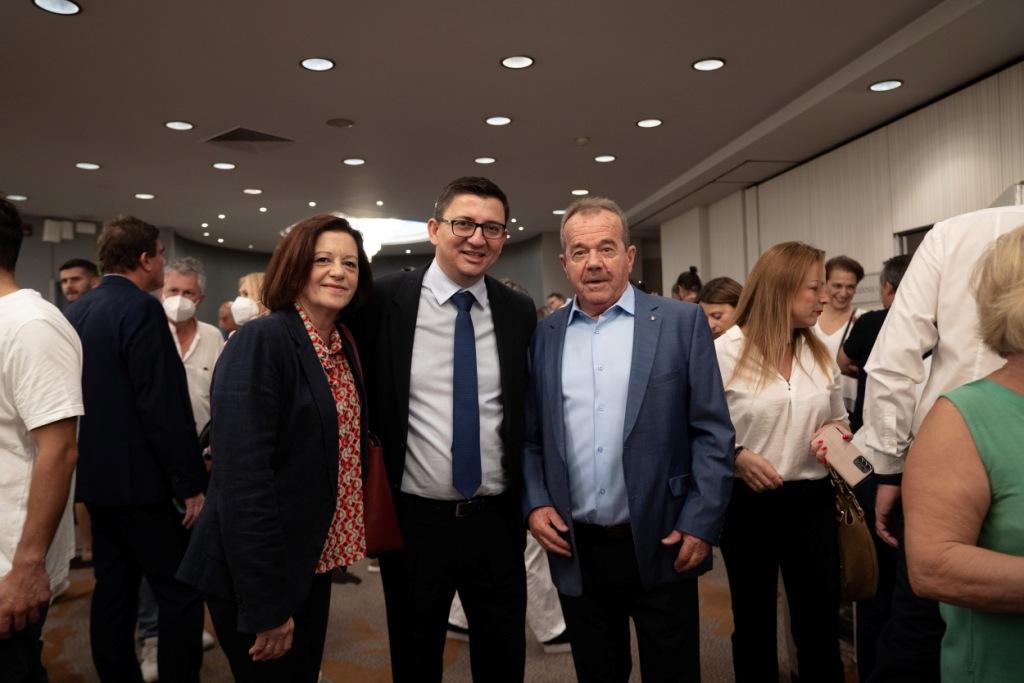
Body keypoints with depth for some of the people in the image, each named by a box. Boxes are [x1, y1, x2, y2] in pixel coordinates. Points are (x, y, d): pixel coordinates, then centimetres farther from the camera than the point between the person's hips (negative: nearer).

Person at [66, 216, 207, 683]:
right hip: (140, 478, -9)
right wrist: (191, 483, -16)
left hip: (96, 474, 9)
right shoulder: (141, 309, -17)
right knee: (181, 592, 0)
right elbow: (165, 406, -22)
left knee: (113, 590, 16)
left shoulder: (76, 311, 9)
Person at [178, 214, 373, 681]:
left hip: (312, 562, 8)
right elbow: (243, 477, -24)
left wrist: (339, 548, 9)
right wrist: (266, 604, -23)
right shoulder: (260, 342, -20)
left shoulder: (342, 345, 5)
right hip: (259, 574, -8)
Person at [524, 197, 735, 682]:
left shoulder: (681, 322, -3)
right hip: (575, 551, 3)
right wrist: (535, 502, -5)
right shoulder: (544, 336, 4)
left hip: (660, 546, -2)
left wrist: (701, 524, -9)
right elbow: (530, 435, 9)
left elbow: (713, 432, -5)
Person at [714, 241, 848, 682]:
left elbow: (838, 420, 17)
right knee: (754, 617, 14)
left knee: (821, 615, 12)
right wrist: (737, 456, -23)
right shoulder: (725, 353, -11)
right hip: (748, 502, -4)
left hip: (813, 500, 4)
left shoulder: (820, 354, 6)